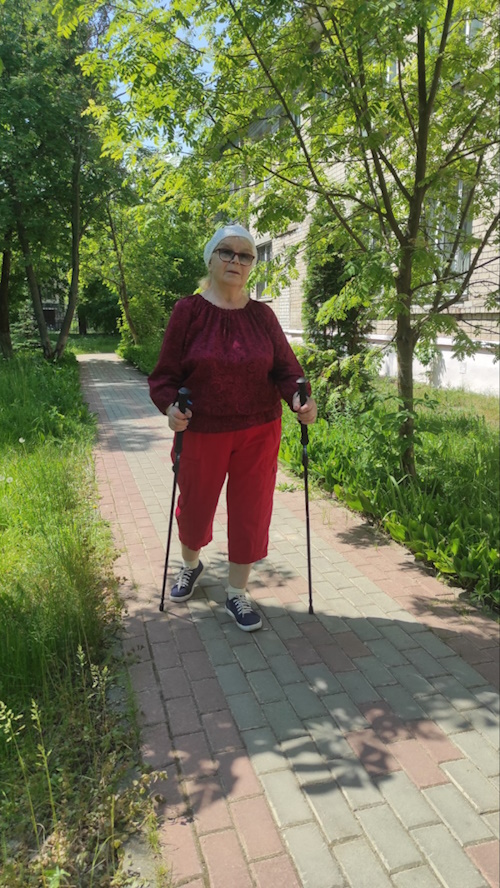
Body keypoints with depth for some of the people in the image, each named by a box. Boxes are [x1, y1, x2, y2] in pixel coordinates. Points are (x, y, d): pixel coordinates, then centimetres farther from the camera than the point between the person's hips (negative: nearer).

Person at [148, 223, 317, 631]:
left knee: (251, 513, 7)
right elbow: (167, 372, -4)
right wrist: (170, 406, -23)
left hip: (259, 432, 2)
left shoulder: (262, 314, 3)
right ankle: (191, 564, 48)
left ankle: (237, 593, 27)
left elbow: (284, 367, 1)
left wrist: (300, 398, -18)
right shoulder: (188, 311, -4)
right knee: (194, 507, 15)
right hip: (202, 432, -1)